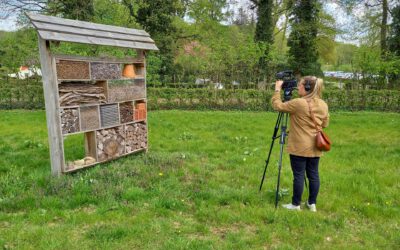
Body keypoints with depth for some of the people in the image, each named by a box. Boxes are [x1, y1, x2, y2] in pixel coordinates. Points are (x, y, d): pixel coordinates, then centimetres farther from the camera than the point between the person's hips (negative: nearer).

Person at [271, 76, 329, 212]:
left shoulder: (298, 103, -17)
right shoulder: (323, 104, 4)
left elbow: (277, 105, -8)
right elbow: (325, 124, 14)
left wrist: (277, 89, 3)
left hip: (299, 147, -6)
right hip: (315, 147, 6)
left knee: (299, 175, 2)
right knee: (313, 174, 13)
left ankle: (296, 204, 12)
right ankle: (312, 203, 23)